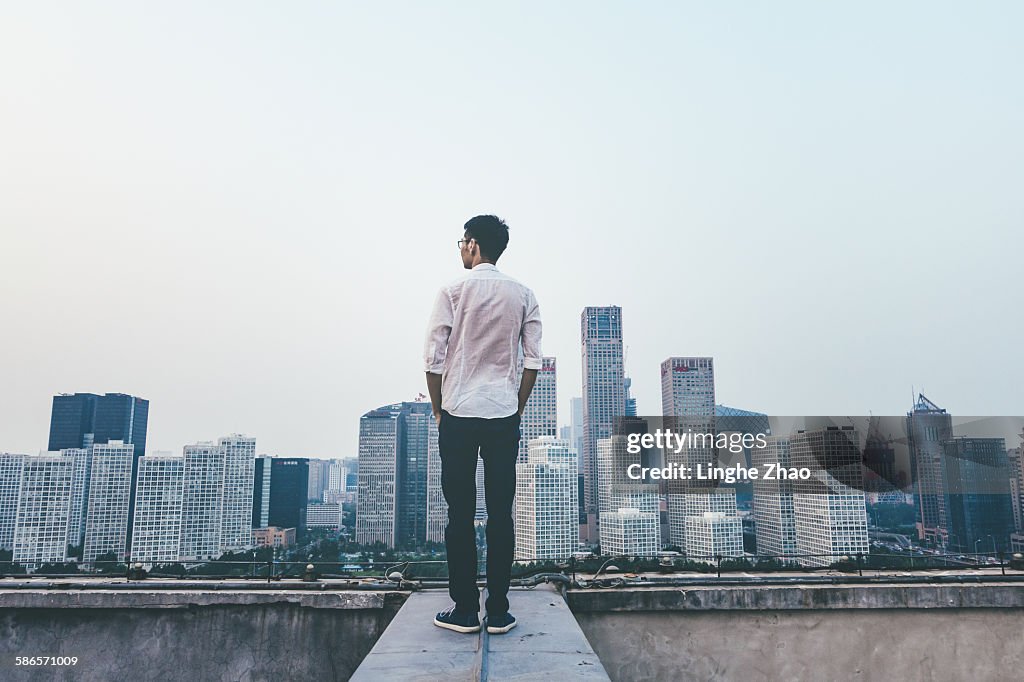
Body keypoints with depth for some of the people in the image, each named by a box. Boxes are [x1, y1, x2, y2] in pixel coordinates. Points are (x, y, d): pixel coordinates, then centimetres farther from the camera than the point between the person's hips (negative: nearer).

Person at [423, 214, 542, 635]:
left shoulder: (452, 293, -3)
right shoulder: (522, 296, 5)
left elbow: (434, 360, -6)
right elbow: (533, 361, 2)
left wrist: (438, 409, 8)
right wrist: (517, 408, 12)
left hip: (458, 415, -2)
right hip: (504, 417, 2)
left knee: (460, 514, 4)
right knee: (501, 514, 5)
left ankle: (465, 611, 9)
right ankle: (498, 612, 9)